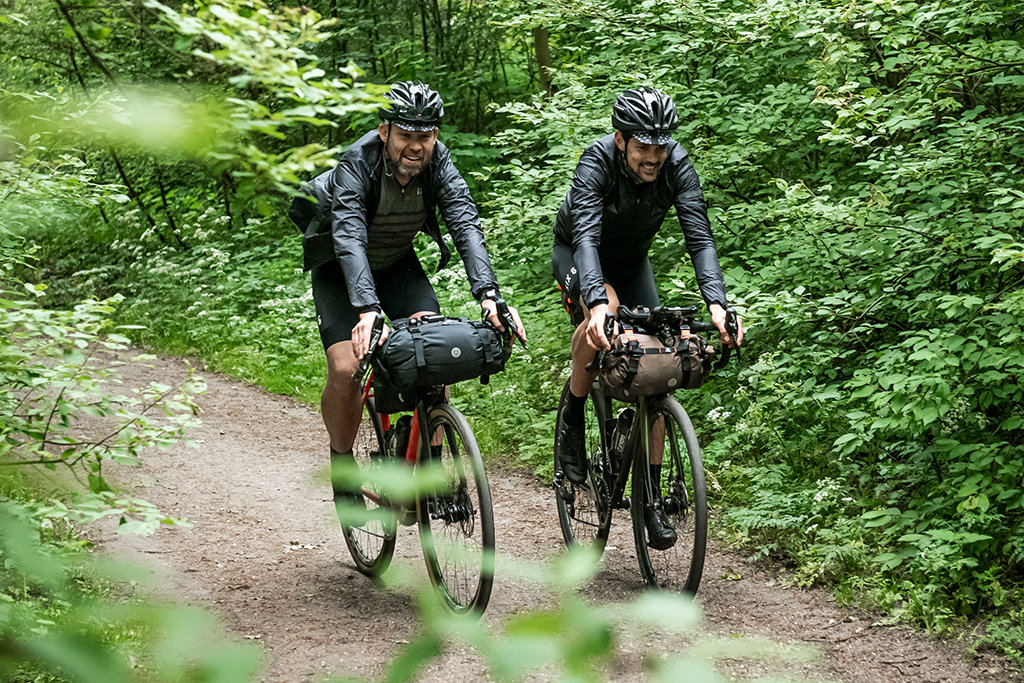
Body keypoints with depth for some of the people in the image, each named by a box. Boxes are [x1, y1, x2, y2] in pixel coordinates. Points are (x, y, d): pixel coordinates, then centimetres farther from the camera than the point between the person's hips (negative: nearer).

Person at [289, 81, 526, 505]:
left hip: (398, 263, 4)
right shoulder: (357, 163, -33)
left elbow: (466, 225, -32)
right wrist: (367, 309, -60)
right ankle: (343, 469, 5)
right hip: (339, 268, -3)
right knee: (345, 370, -19)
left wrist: (488, 295, -49)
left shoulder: (437, 161, -23)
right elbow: (349, 239, -45)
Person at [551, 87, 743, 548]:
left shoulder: (677, 165, -26)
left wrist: (717, 303, -47)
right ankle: (572, 417, -15)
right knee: (605, 307, -38)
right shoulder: (597, 163, -34)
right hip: (576, 255, -3)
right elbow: (586, 237, -45)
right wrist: (596, 302, -61)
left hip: (632, 261, 4)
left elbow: (700, 237, -31)